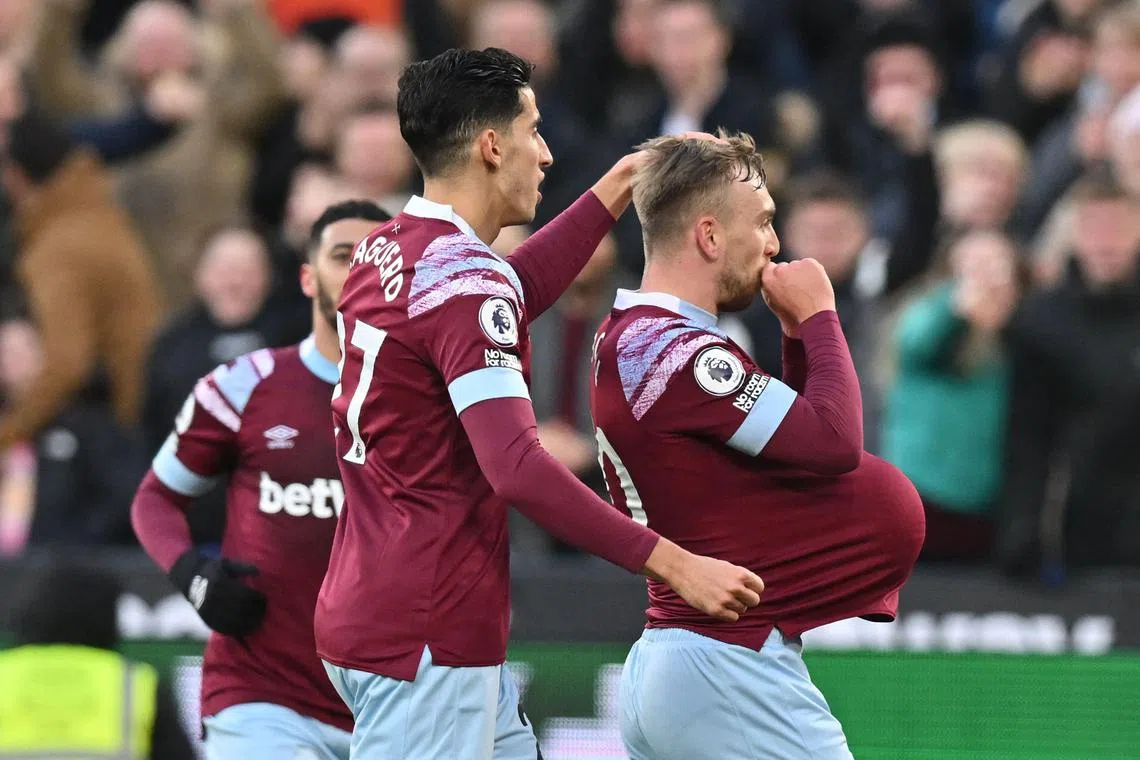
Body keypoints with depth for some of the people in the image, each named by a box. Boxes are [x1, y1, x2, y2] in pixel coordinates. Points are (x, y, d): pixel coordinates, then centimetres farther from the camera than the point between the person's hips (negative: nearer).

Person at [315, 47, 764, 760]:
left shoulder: (385, 253, 11)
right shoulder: (463, 281, -17)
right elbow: (517, 468, -27)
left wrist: (623, 181, 33)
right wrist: (674, 564, -26)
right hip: (424, 640, -10)